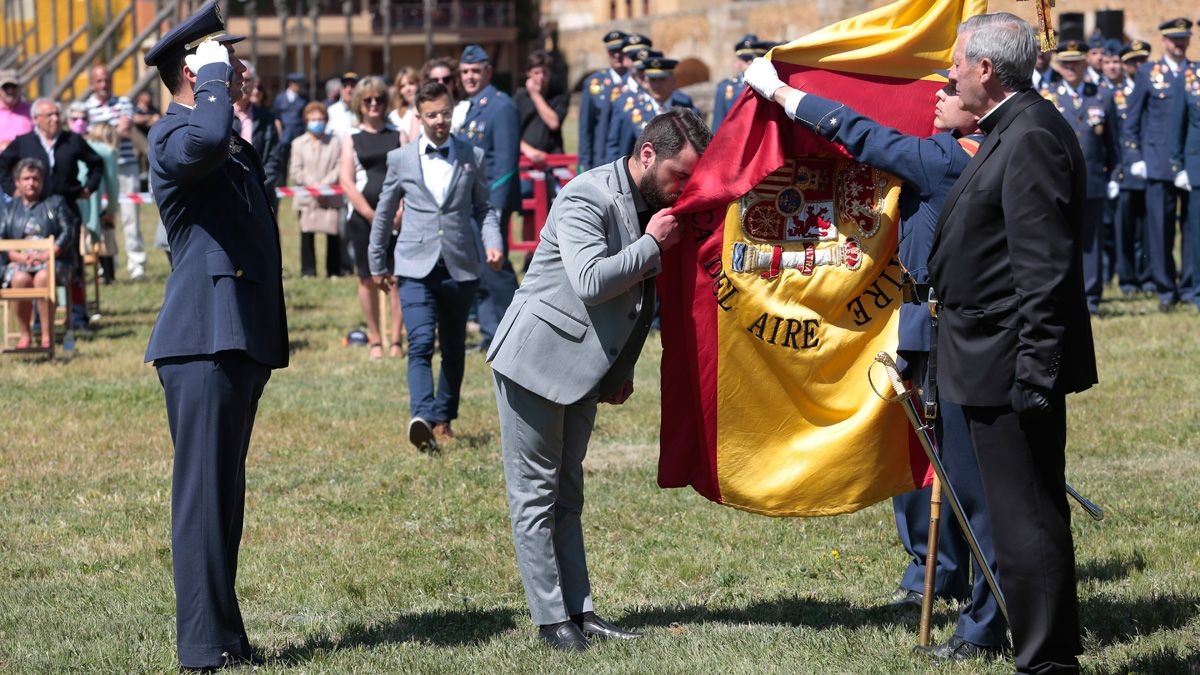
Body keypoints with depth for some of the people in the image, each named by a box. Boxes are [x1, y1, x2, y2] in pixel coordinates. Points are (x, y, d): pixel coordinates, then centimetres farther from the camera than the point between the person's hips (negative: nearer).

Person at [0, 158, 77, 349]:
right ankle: (25, 335, -26)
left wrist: (47, 255, -12)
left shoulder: (56, 202, 15)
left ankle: (47, 335, -34)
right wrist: (18, 256, -11)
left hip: (50, 261, -2)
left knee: (43, 277, -37)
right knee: (20, 279, -35)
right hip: (19, 262, 2)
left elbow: (68, 232, 2)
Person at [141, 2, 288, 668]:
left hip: (242, 340, 10)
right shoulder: (172, 137, -9)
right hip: (203, 339, -10)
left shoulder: (240, 149, 21)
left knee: (226, 493, 13)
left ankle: (226, 637, 18)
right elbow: (204, 142, -35)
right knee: (203, 493, -9)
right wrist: (214, 76, -18)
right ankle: (206, 649, -8)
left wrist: (265, 344, 28)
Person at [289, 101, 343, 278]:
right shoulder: (298, 144, 12)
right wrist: (312, 185, -8)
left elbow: (340, 168, 3)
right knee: (307, 232, -5)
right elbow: (295, 172, 5)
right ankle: (308, 270, 1)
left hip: (331, 197, 0)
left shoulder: (334, 143, 11)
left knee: (332, 233, -5)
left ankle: (334, 270, 2)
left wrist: (325, 184, -11)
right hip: (307, 197, 0)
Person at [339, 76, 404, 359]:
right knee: (367, 278, 3)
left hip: (396, 216, 0)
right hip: (363, 216, 0)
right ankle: (374, 339, 12)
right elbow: (346, 181, 0)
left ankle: (396, 339, 0)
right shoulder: (351, 139, 9)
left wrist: (400, 211, -10)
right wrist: (371, 215, -10)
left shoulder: (398, 136, 10)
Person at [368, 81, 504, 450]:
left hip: (460, 267, 2)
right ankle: (422, 417, -31)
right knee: (420, 344, -18)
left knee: (453, 348, 9)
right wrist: (377, 264, 19)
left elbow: (484, 207, 13)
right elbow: (384, 214, 15)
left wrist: (492, 243, -5)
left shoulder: (472, 156, 7)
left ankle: (443, 419, 21)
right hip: (416, 266, -2)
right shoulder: (400, 159, 5)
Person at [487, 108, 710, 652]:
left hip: (583, 370, 9)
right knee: (535, 496, -2)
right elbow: (590, 282, -29)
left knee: (566, 497, 13)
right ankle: (551, 621, 0)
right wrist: (651, 244, -20)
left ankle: (579, 611, 15)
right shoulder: (587, 197, -18)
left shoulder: (654, 206, 9)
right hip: (536, 361, -9)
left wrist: (622, 371, 17)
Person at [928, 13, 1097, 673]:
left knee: (1026, 523, -7)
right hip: (1006, 370, 11)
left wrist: (1034, 372, -24)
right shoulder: (1013, 131, 14)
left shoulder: (1030, 138, -18)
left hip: (1014, 369, -11)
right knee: (1027, 516, 16)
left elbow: (1045, 268, -23)